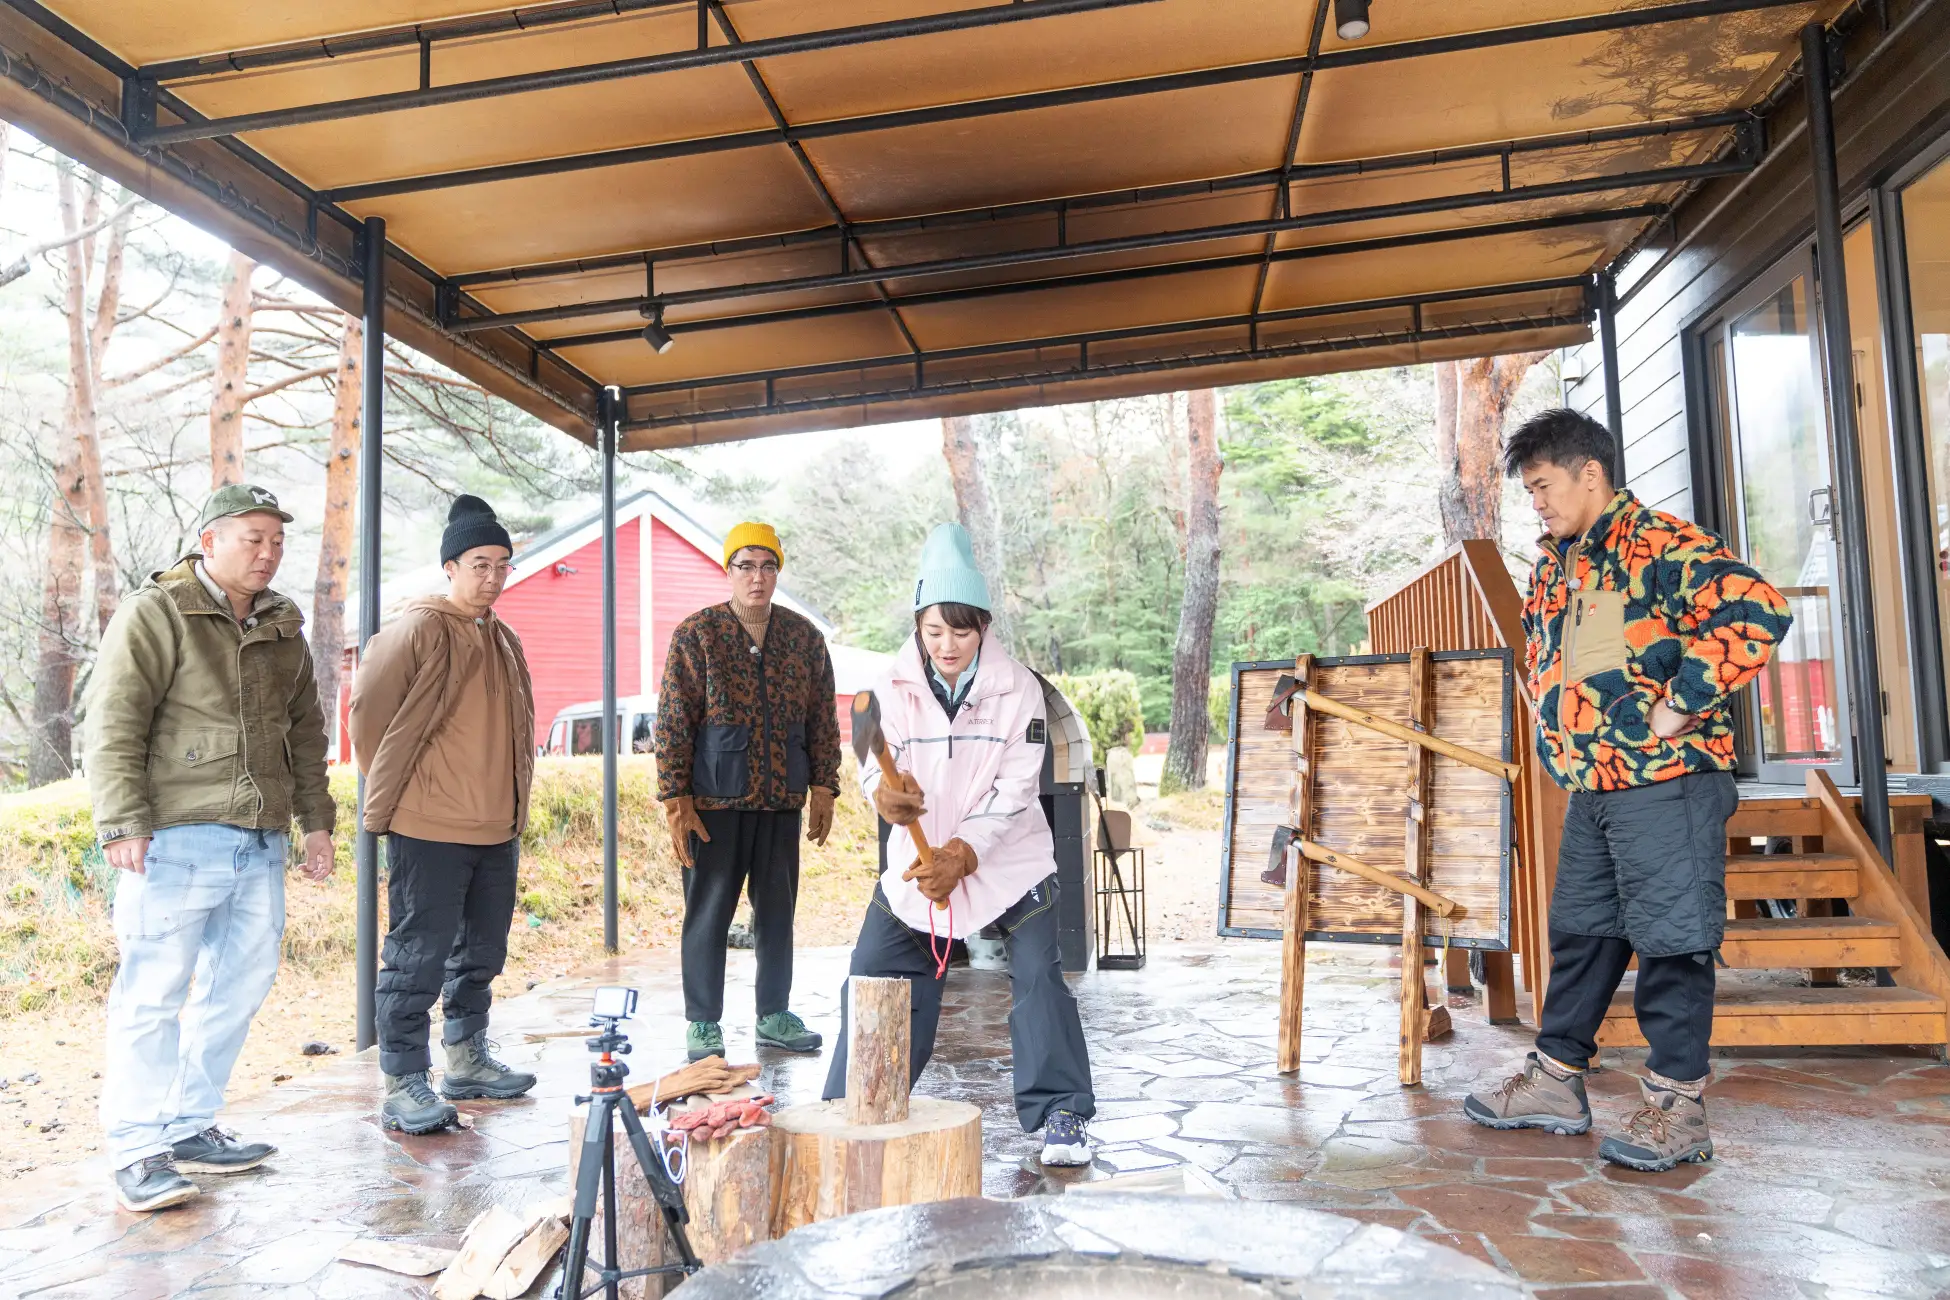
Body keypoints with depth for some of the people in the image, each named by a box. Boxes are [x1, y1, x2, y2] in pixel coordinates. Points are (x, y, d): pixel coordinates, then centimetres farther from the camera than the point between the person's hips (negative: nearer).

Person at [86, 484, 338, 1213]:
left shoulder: (283, 629, 15)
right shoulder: (155, 614, -4)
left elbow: (306, 733, 20)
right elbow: (113, 726, -9)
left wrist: (316, 820, 17)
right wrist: (122, 821, -16)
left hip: (260, 845, 7)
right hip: (178, 841, -7)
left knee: (237, 989, 12)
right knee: (153, 994, -2)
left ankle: (189, 1130, 25)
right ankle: (137, 1151, 8)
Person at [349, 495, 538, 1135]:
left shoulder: (504, 639, 15)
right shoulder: (418, 628, -10)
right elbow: (369, 709, -9)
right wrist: (389, 794, -2)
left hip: (497, 828, 8)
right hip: (429, 829, -8)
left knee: (481, 953, 17)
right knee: (418, 957, -2)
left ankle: (467, 1060, 32)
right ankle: (403, 1085, 8)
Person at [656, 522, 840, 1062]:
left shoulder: (804, 636, 6)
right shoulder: (696, 634, -4)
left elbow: (822, 718, 9)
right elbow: (672, 722, -7)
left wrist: (823, 788, 5)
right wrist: (675, 800, -11)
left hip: (782, 800, 4)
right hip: (715, 801, -3)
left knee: (777, 909, 12)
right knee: (709, 912, 5)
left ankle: (774, 1014, 26)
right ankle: (703, 1024, 17)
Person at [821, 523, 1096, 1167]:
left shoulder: (1018, 687, -11)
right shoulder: (897, 686, -5)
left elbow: (1016, 787, -14)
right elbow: (881, 766, -10)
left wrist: (963, 854, -24)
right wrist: (885, 794, -36)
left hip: (1008, 857, -2)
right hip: (919, 855, 3)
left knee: (1039, 976, -11)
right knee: (872, 974, 4)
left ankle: (1061, 1112, 6)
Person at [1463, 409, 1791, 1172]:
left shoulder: (1661, 544, -12)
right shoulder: (1552, 569, 14)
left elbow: (1756, 612, -25)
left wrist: (1680, 706, -21)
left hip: (1665, 782, -8)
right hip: (1588, 786, 9)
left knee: (1671, 939, 0)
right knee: (1579, 932, 14)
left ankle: (1677, 1108, 11)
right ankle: (1556, 1080, 26)